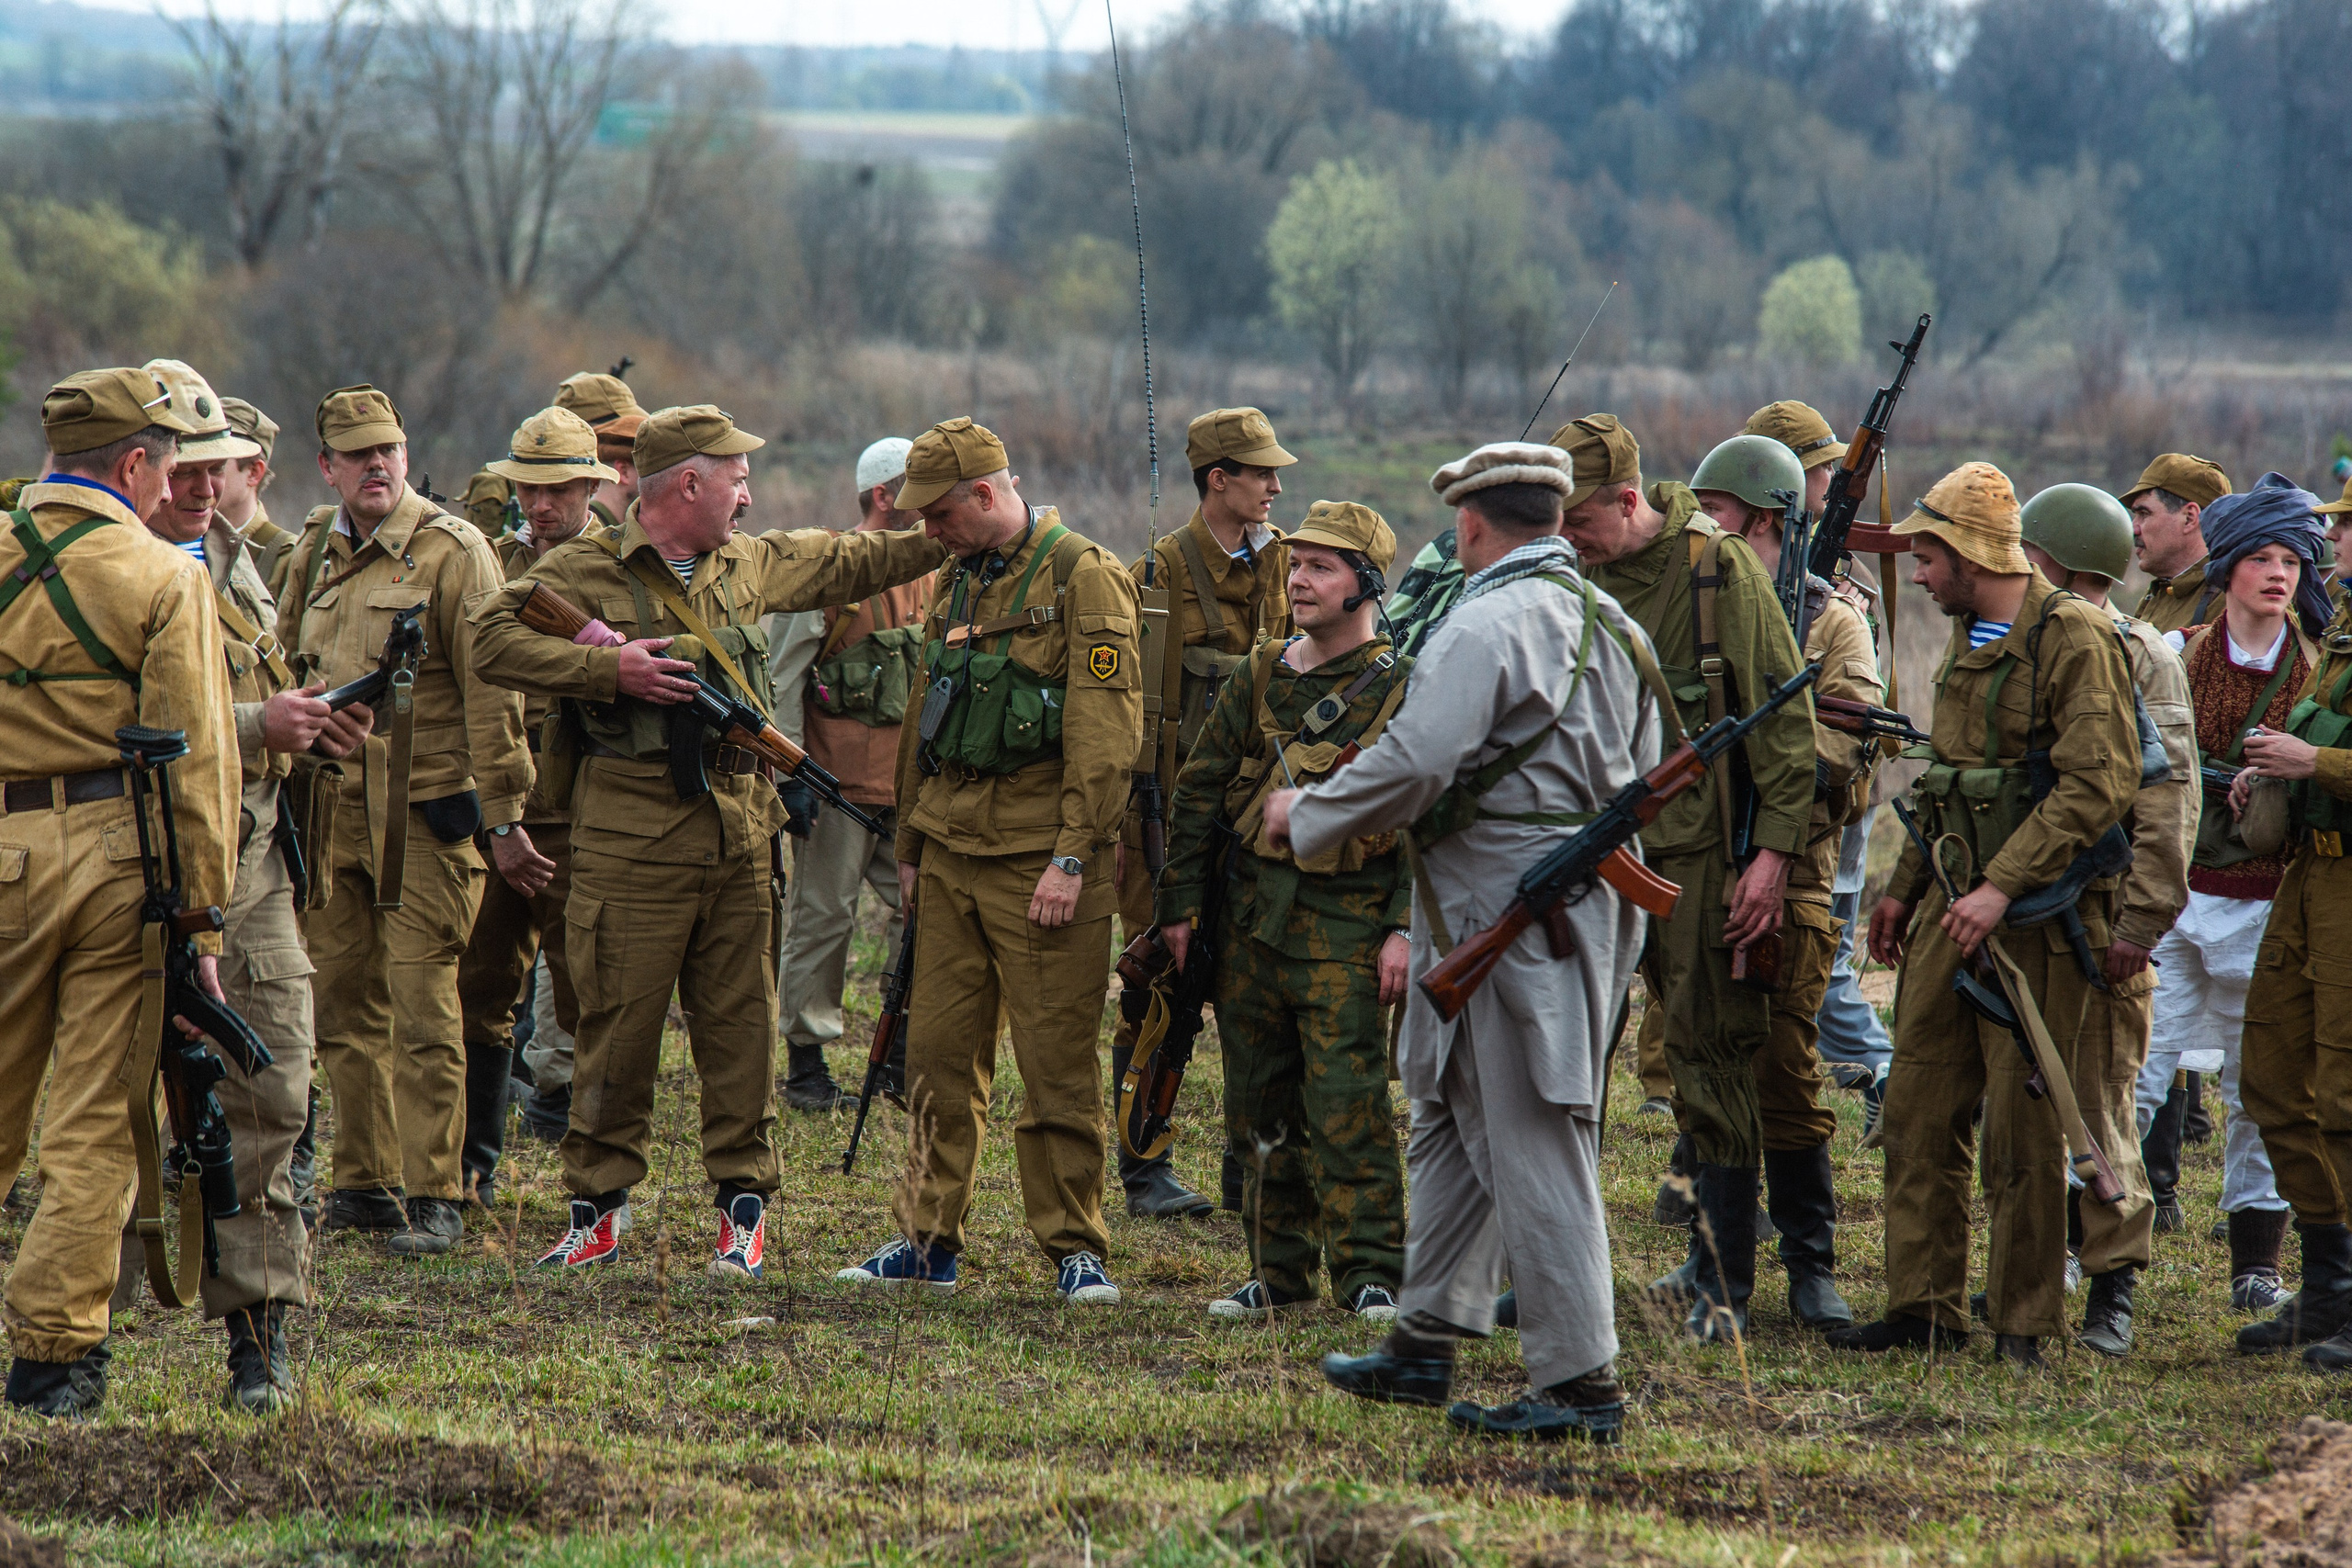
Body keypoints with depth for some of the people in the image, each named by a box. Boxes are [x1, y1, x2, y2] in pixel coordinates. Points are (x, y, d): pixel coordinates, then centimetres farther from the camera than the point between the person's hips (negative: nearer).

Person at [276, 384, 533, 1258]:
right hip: (332, 809, 6)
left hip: (423, 813, -6)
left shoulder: (452, 551, -7)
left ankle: (434, 1196, -3)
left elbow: (490, 690, -9)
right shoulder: (311, 555, 12)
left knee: (423, 1007, -7)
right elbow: (282, 676, 21)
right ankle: (365, 1183, 18)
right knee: (344, 1005, 9)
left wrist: (504, 817, -11)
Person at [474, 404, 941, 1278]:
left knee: (740, 1026, 6)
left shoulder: (749, 566, 16)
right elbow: (493, 639, -12)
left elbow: (846, 562, 30)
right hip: (630, 838, -5)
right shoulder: (584, 572, -4)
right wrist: (609, 667, -19)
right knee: (619, 1030, -2)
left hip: (739, 837, 5)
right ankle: (598, 1208, 7)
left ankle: (744, 1205, 13)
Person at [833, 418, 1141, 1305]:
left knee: (1057, 1061, -4)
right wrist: (909, 849, 22)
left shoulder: (1082, 578, -9)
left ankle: (1075, 1249, 3)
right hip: (952, 848, 7)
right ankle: (930, 1240, 15)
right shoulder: (957, 587, 16)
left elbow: (1105, 731, -14)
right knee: (939, 1052, 8)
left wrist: (1072, 858, -18)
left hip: (1040, 857, -7)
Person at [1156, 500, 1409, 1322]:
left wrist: (1406, 926, -14)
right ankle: (1278, 1269, 17)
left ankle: (1371, 1275, -5)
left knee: (1347, 1102, -10)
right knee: (1260, 1102, 8)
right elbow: (1200, 789, 14)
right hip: (1252, 913, 5)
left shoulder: (1403, 691, -3)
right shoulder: (1259, 677, 10)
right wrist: (1180, 901, 9)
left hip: (1346, 923, -5)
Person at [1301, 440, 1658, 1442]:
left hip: (1510, 911, -10)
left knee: (1532, 1145, -7)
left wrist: (1306, 816, -7)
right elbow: (1642, 770, 20)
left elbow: (1411, 765, -22)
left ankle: (1580, 1385, -8)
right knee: (1454, 1125, 20)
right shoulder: (1613, 625, 14)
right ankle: (1424, 1344, 27)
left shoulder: (1487, 624, -15)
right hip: (1593, 896, 10)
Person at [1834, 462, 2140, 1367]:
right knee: (1918, 1112, 6)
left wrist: (2003, 885, -24)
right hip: (1955, 903, 8)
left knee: (2023, 1125, -4)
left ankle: (2024, 1325, 3)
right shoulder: (1967, 643, 16)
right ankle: (1925, 1309, 12)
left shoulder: (2075, 640, -12)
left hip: (2037, 916, -8)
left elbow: (2100, 782, -20)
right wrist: (1906, 886, 25)